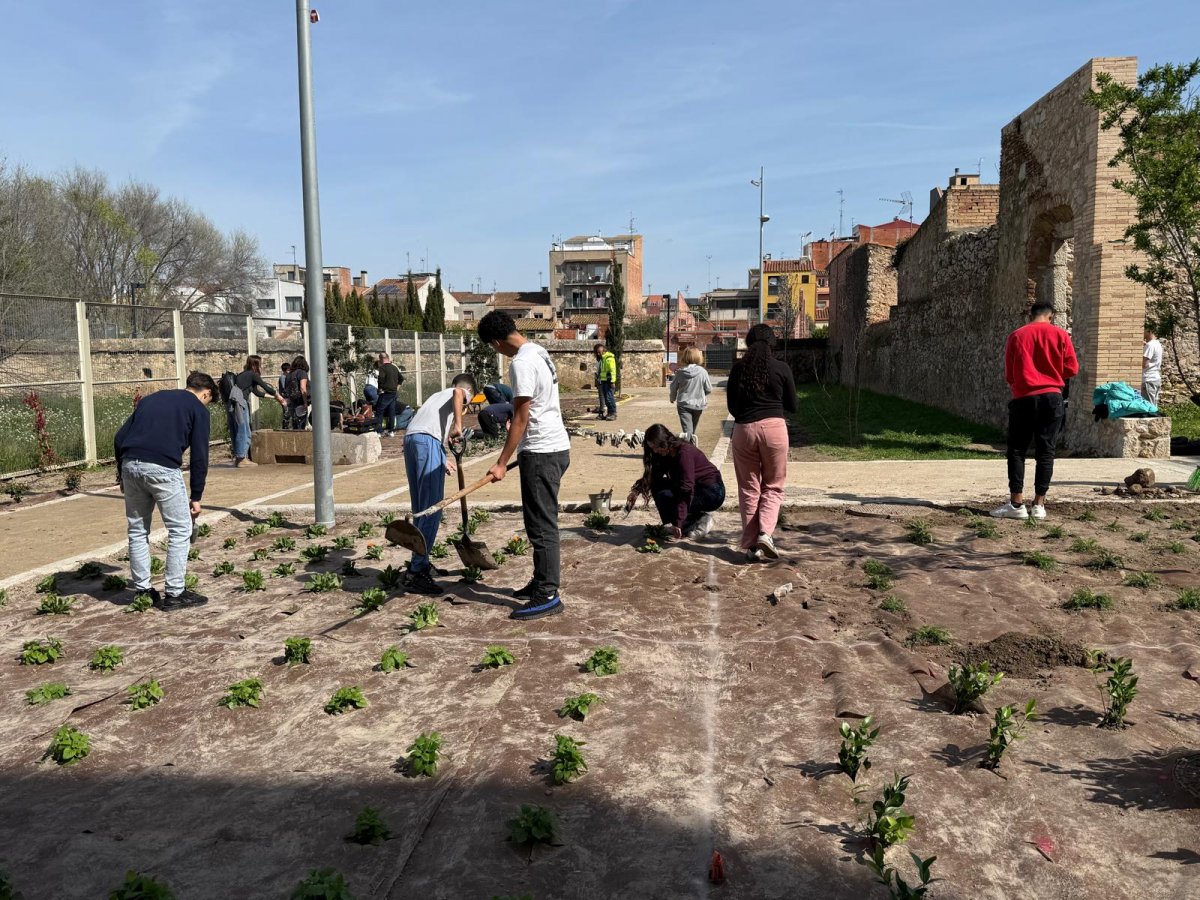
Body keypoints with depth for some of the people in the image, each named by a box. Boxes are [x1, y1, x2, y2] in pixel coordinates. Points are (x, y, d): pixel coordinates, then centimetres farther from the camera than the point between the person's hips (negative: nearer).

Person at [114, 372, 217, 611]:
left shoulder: (151, 398, 26)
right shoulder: (198, 408, 10)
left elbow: (119, 439, 20)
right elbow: (199, 456, 4)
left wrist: (122, 473, 26)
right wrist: (196, 496, 8)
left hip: (130, 465, 6)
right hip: (162, 468, -6)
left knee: (137, 530, 18)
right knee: (180, 530, 7)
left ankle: (142, 591, 25)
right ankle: (175, 594, 10)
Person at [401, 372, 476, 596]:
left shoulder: (440, 394, 39)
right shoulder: (464, 392, 19)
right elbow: (457, 393, -8)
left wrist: (442, 460, 37)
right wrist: (458, 425, -13)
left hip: (410, 437, 8)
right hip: (428, 440, -8)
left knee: (420, 509, 15)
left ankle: (421, 563, 21)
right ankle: (416, 573, -12)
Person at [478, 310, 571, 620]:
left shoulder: (521, 363, -18)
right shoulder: (540, 352, 12)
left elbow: (520, 418, -19)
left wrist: (502, 463, -16)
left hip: (541, 451, -10)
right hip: (555, 446, 10)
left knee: (541, 525, -5)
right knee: (542, 522, 18)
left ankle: (548, 595, 1)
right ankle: (542, 581, 28)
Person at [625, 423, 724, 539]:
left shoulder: (684, 452, -25)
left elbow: (686, 490, -30)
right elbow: (653, 477, 11)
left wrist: (677, 523, -31)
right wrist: (637, 490, -7)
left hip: (713, 491, -9)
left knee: (665, 496, -24)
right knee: (657, 486, -5)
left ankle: (701, 520, -8)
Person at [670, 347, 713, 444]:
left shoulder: (680, 372, -9)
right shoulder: (702, 371, -11)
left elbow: (673, 388, 3)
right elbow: (709, 389, -4)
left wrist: (673, 398, 25)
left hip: (683, 404, -1)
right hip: (698, 404, 1)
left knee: (687, 431, -6)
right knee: (693, 430, 20)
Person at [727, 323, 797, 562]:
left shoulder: (738, 368, 3)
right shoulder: (781, 369, -1)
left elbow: (731, 406, 8)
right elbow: (792, 406, 7)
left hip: (743, 429, 1)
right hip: (774, 427, -1)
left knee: (748, 489, 10)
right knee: (773, 486, 12)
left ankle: (751, 545, 10)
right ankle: (765, 533, -8)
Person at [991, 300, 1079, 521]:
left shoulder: (1016, 336, 1)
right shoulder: (1060, 334, 2)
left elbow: (1009, 375, 5)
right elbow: (1072, 369, 2)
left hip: (1024, 398, -1)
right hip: (1051, 397, 1)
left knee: (1017, 450, 5)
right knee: (1045, 451, 5)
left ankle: (1016, 503, -1)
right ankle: (1039, 504, 5)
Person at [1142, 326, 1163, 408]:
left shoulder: (1150, 345, -15)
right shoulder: (1158, 344, 15)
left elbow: (1144, 364, -19)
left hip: (1149, 380, -10)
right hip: (1156, 379, 10)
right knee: (1153, 406, 11)